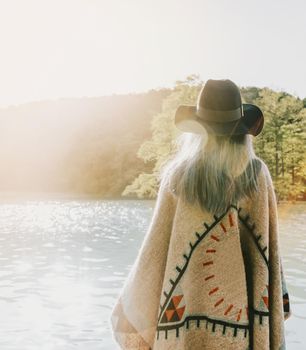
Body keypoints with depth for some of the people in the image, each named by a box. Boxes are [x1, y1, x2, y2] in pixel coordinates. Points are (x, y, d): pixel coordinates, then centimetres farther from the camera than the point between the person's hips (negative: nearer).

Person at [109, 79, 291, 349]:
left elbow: (156, 250, -8)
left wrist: (131, 311, 7)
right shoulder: (259, 175, -5)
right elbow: (269, 246, 0)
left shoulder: (179, 179, -12)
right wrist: (278, 305, 12)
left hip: (190, 308, -2)